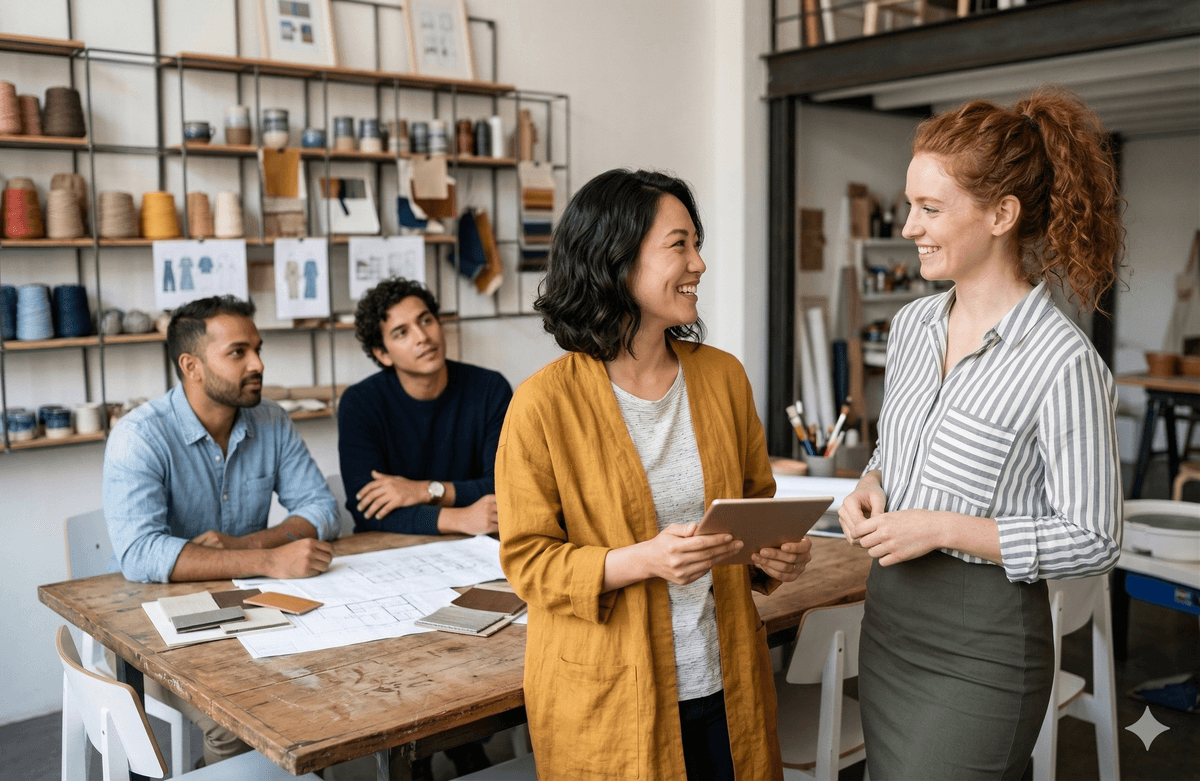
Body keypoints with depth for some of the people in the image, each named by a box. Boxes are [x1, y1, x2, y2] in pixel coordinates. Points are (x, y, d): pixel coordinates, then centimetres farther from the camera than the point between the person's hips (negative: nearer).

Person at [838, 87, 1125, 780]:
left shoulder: (1063, 361, -17)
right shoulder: (913, 325, 5)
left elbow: (1092, 541, -14)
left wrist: (943, 528, -19)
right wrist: (872, 487, -3)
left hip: (981, 643, -7)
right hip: (889, 617, 7)